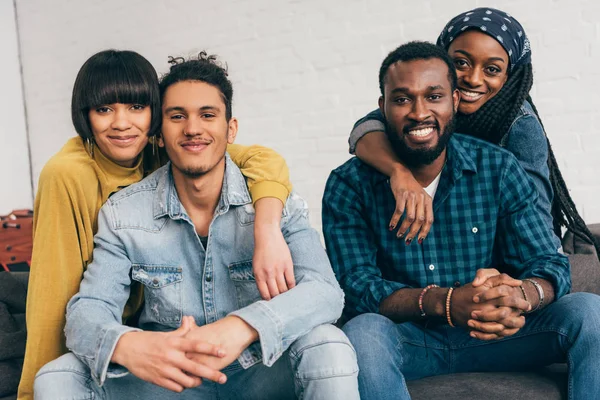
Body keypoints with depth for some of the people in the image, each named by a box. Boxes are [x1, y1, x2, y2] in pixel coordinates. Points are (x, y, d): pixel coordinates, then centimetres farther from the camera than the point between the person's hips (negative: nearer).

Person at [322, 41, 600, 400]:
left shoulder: (499, 169, -5)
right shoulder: (349, 185, -8)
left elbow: (550, 265, -6)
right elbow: (357, 287, -15)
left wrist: (521, 296, -33)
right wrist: (445, 302, -34)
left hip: (492, 335, 2)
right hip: (408, 339, -1)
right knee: (364, 331, -35)